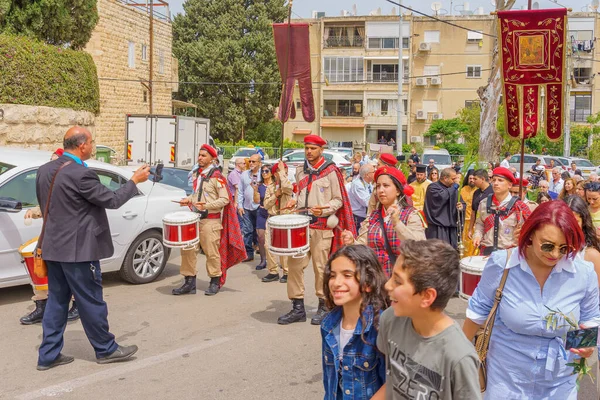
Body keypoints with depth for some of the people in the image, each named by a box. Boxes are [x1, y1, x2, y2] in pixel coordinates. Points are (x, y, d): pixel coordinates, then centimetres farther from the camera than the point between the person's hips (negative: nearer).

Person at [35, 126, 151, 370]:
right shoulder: (81, 174, -21)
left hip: (53, 247, 8)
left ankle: (48, 355, 20)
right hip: (77, 248, -8)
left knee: (56, 301, 15)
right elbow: (112, 200, -15)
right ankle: (106, 350, 18)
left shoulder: (45, 170, 6)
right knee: (91, 301, 4)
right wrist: (135, 180, -2)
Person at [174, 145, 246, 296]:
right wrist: (189, 199, 7)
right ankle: (190, 282, 14)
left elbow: (225, 199, -12)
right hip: (195, 217, 7)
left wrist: (206, 205, -22)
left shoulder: (217, 176, -9)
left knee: (211, 252, -1)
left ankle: (215, 282, 14)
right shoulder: (197, 174, 13)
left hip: (210, 219, -7)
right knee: (188, 249, 5)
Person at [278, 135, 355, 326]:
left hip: (322, 226, -5)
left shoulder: (330, 171, -3)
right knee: (294, 264, 1)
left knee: (321, 267, -1)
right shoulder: (300, 171, 14)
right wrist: (294, 202, 7)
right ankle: (298, 308, 11)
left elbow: (339, 200, -2)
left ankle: (324, 306, 15)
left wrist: (324, 210, -18)